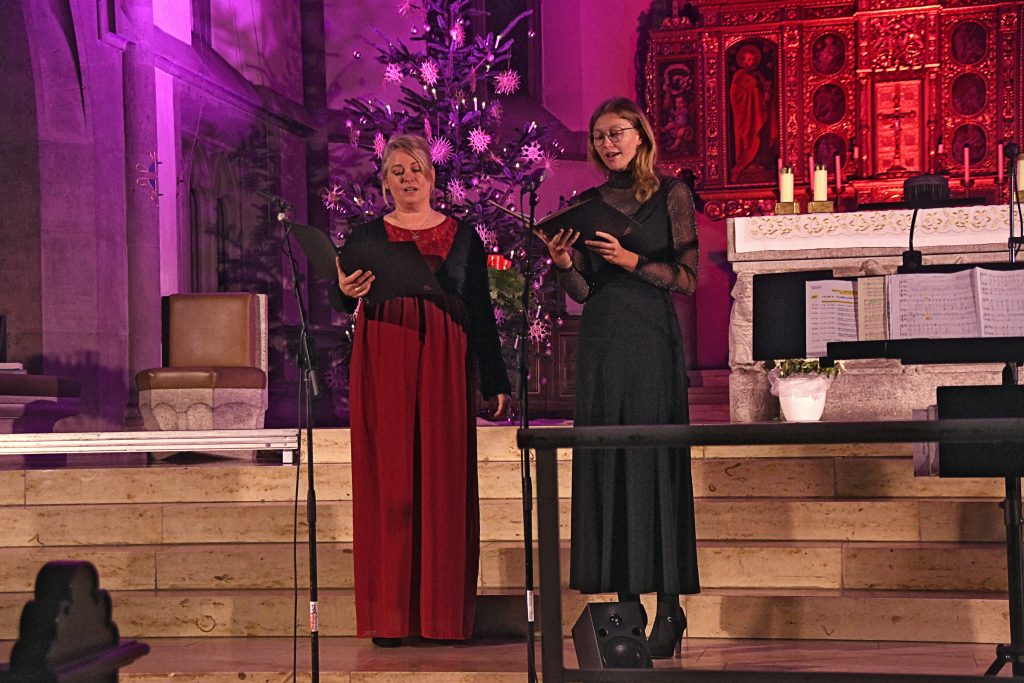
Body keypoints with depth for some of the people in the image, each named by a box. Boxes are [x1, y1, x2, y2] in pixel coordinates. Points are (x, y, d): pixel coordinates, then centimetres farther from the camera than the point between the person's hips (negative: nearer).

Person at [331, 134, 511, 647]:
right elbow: (341, 303, -2)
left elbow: (481, 310, 12)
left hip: (445, 362, 1)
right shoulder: (367, 236, 11)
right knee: (388, 482, -3)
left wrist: (496, 382, 8)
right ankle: (388, 615, 2)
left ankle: (445, 613, 4)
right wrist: (346, 291, -26)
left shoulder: (462, 235, 13)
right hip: (383, 361, 0)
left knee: (446, 481, -2)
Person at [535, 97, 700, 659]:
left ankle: (670, 604, -3)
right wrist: (563, 264, -9)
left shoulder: (670, 194, 3)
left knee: (654, 463, -7)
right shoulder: (586, 205, 13)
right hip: (600, 342, 4)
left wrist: (633, 261, -15)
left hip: (652, 341, -4)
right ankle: (625, 599, 6)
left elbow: (688, 278, -2)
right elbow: (583, 291, 10)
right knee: (604, 464, 1)